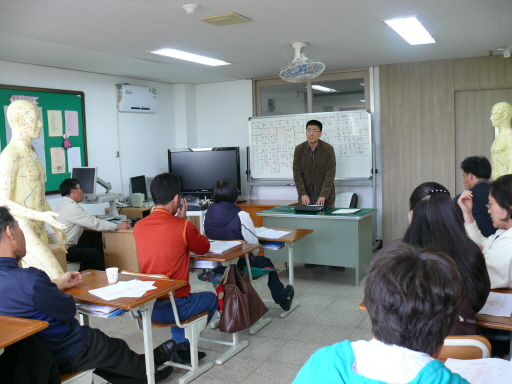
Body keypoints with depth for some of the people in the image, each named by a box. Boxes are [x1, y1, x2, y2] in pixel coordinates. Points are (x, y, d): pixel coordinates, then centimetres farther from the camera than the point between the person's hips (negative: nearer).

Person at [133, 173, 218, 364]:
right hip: (174, 307, -5)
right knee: (211, 298, 25)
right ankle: (181, 345, 19)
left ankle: (180, 346, 30)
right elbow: (203, 248, 3)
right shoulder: (184, 226, -17)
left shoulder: (138, 226, -1)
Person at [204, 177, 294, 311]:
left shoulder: (208, 214, -6)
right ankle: (283, 298, 44)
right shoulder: (241, 216, -20)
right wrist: (253, 255, 10)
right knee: (265, 262, 26)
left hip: (215, 266, 5)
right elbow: (254, 247, -14)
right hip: (238, 266, -5)